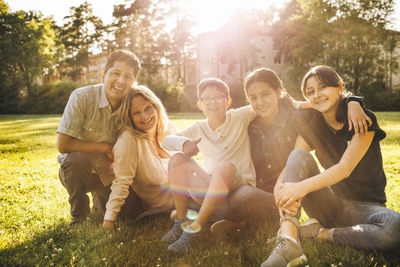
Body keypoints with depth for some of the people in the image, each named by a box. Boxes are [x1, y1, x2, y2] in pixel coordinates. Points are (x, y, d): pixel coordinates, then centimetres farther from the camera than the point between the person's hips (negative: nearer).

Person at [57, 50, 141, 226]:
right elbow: (63, 145, -23)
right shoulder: (81, 97, -21)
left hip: (110, 173, 3)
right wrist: (105, 148, -21)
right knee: (77, 158, -35)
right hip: (76, 170, -3)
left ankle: (99, 197, 25)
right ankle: (79, 216, -9)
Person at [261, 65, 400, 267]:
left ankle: (321, 233, -15)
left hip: (364, 205, -3)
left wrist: (303, 186, -36)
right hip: (329, 203, 3)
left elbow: (345, 168, -23)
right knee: (300, 156, -22)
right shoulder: (312, 124, 3)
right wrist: (280, 183, -31)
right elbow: (293, 163, -8)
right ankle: (288, 241, -36)